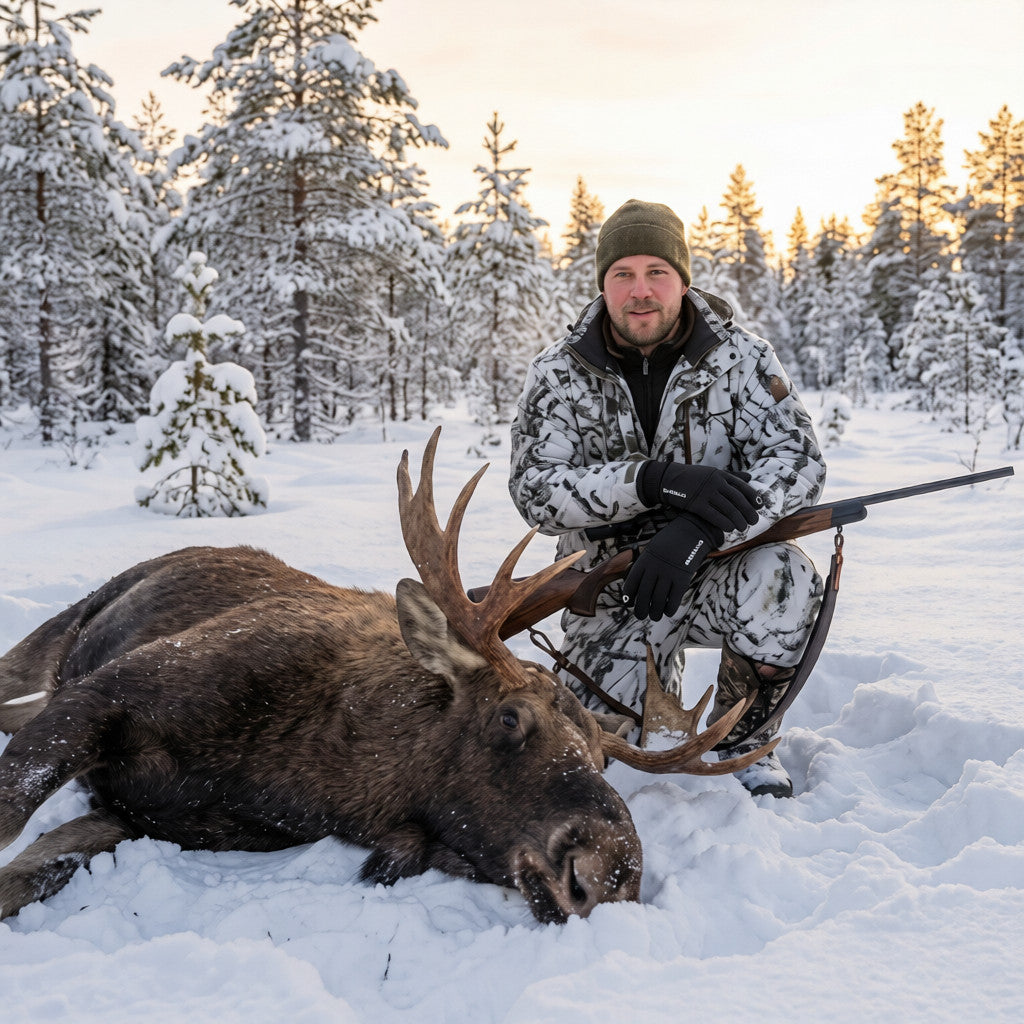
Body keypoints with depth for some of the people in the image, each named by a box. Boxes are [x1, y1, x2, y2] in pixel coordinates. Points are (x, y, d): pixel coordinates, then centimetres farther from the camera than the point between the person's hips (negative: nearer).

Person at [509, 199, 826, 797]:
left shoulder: (740, 356, -6)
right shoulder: (559, 375, -5)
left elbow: (797, 458, -18)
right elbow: (535, 489, -17)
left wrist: (699, 529, -36)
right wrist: (658, 479, -33)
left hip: (715, 573, -1)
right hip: (614, 592, 1)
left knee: (783, 580, -33)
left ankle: (743, 738, -5)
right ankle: (659, 667, 29)